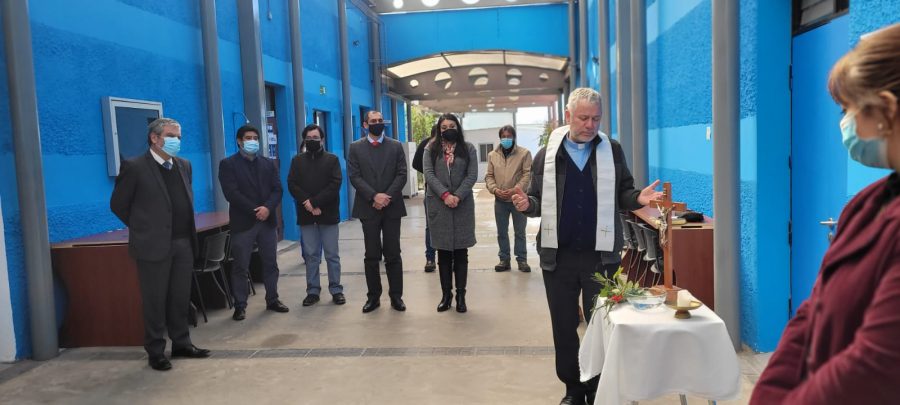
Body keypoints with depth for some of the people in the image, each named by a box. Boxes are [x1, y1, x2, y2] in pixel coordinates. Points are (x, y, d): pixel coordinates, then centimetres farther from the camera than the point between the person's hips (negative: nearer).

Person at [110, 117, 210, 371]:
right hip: (154, 245, -5)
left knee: (181, 298, 12)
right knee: (155, 301, 4)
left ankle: (181, 343, 25)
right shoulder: (134, 167, -7)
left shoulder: (184, 165, 12)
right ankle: (155, 352, 15)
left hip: (184, 243, 6)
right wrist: (144, 228, 3)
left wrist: (188, 229, 13)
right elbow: (118, 205, -2)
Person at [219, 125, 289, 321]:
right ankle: (240, 306, 8)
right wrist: (254, 211, -15)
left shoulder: (268, 164, 13)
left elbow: (277, 189, 4)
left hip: (268, 220, 4)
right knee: (240, 267, 1)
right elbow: (231, 193, -11)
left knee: (270, 264, 9)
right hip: (243, 222, -4)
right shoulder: (228, 164, 0)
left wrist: (268, 208, -14)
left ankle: (272, 300, 20)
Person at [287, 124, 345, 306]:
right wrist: (307, 203, -15)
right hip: (306, 215, 2)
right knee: (311, 255, 6)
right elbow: (292, 185, 1)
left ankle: (336, 290, 11)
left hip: (328, 213, -2)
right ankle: (313, 291, 14)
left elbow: (335, 184, -7)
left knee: (332, 255, 3)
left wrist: (315, 202, -16)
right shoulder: (297, 160, 11)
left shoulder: (332, 159, 5)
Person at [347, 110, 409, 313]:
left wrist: (387, 197, -13)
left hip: (392, 207, 0)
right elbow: (354, 176, -3)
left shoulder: (396, 146, 7)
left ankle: (396, 296, 11)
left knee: (393, 254, 3)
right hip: (368, 208, 0)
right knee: (372, 256, 5)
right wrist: (374, 196, -15)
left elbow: (401, 175, 0)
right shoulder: (355, 148, 6)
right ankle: (373, 296, 14)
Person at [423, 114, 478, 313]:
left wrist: (458, 196, -14)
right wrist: (445, 194, -15)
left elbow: (472, 176, -1)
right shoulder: (431, 149, 9)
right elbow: (429, 174, -2)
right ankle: (446, 294, 11)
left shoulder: (468, 148, 8)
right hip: (438, 205, 0)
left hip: (463, 205, 0)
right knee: (443, 253, 4)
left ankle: (461, 295, 9)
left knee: (461, 252, 2)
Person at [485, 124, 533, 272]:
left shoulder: (524, 153, -2)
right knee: (502, 232, 9)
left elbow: (527, 175, -8)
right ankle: (504, 259, 19)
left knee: (520, 232, 6)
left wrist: (514, 190, -19)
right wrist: (495, 189, -12)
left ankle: (522, 260, 15)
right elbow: (489, 176, 7)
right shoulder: (492, 155, 8)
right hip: (499, 200, 3)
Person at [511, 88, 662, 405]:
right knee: (563, 327, 11)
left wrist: (639, 198, -16)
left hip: (600, 255, -1)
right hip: (558, 256, 1)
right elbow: (539, 201, 6)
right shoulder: (547, 154, 4)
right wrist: (527, 204, -15)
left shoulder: (612, 151, 4)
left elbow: (622, 195, 5)